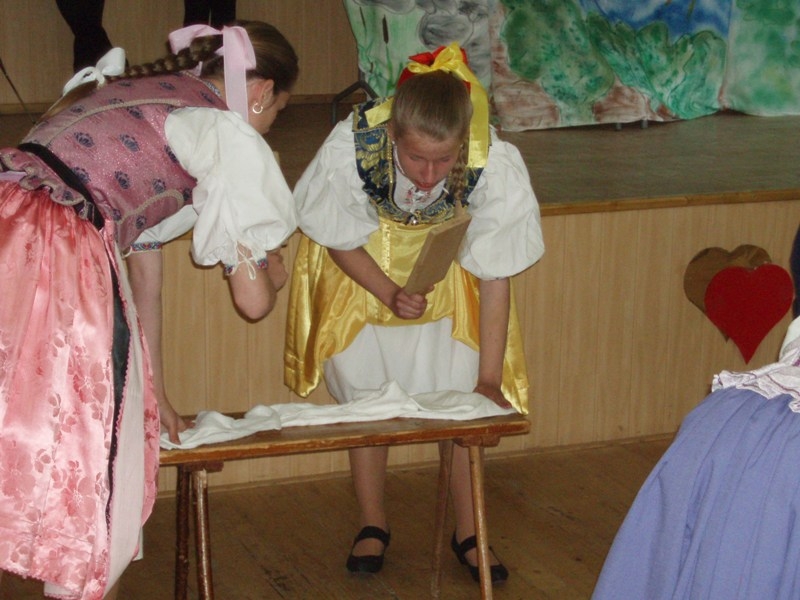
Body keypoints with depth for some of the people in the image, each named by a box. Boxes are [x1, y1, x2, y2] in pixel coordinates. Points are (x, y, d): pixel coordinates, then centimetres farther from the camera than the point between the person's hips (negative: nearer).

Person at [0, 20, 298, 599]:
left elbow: (142, 258, 31)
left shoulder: (139, 92, 27)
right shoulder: (233, 138, 4)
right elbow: (253, 300, 7)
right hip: (55, 262, -8)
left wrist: (152, 391, 36)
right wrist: (274, 274, 32)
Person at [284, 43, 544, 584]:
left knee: (463, 399, -2)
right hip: (365, 265, 0)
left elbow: (494, 280, -24)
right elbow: (339, 239, -15)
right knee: (365, 397, 5)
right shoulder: (351, 148, -37)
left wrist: (490, 380, -22)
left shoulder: (495, 164, -36)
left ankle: (469, 534, 17)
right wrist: (390, 293, -29)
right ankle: (374, 527, 26)